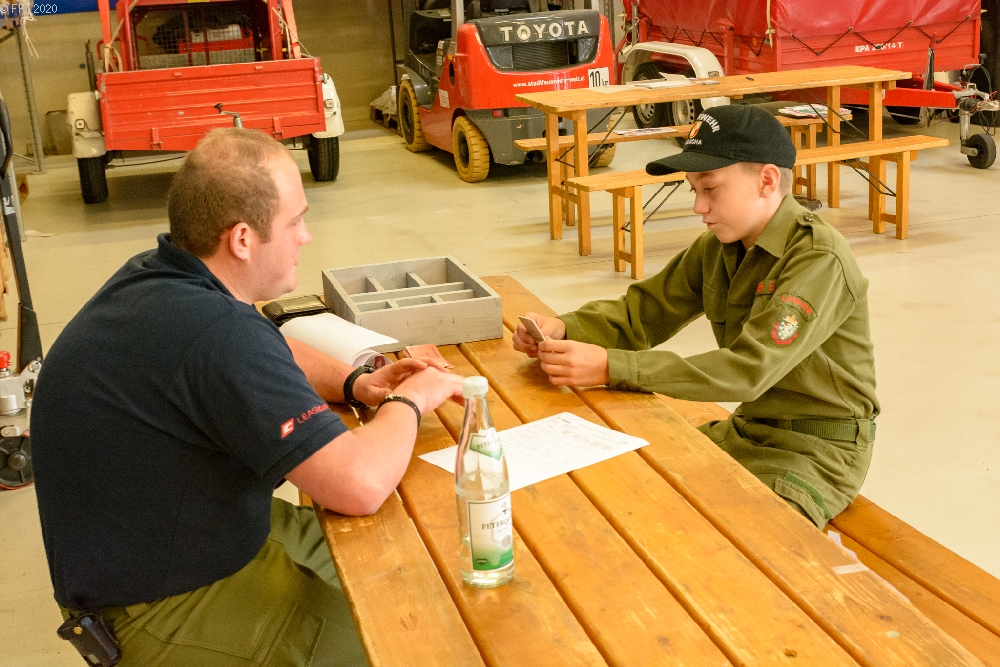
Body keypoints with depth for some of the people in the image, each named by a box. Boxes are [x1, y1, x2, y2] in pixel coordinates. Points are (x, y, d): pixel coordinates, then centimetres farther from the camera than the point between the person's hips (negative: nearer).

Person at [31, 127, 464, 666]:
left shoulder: (155, 277, -2)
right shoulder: (217, 333, -33)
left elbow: (270, 355, 17)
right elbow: (361, 486, -33)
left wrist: (353, 383, -1)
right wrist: (408, 401, -14)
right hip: (163, 611, -9)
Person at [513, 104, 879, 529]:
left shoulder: (819, 259, -24)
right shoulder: (717, 247, 2)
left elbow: (749, 370, -33)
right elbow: (643, 312, 5)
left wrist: (611, 368, -37)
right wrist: (564, 329, -17)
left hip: (819, 448, -7)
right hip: (748, 429, 8)